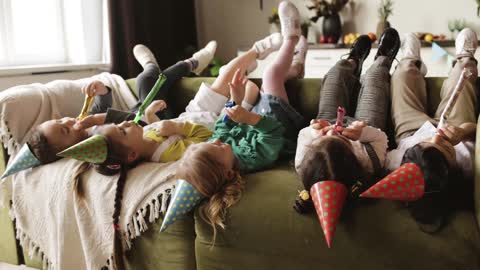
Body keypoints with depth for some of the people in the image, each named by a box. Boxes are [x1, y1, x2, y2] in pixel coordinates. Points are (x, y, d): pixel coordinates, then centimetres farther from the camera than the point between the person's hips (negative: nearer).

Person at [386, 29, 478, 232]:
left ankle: (412, 63, 59)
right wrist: (467, 129, -50)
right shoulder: (467, 162, -47)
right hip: (456, 126, 0)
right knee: (462, 72, 20)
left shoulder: (396, 162, -48)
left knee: (404, 72, 19)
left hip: (410, 129, 0)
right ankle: (465, 58, 60)